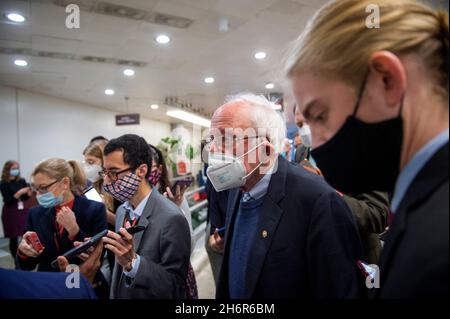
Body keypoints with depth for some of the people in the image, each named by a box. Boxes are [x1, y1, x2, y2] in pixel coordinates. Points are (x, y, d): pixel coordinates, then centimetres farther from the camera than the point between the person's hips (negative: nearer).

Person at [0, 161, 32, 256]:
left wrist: (29, 192, -12)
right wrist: (19, 193, -23)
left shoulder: (22, 181, 3)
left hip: (22, 210, 3)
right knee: (13, 238, 3)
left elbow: (25, 197, 8)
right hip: (10, 212, -3)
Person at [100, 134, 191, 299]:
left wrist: (132, 261, -33)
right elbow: (121, 270, 7)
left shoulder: (171, 218, -26)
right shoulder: (122, 211, -2)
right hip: (119, 294, 7)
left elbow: (175, 287, -24)